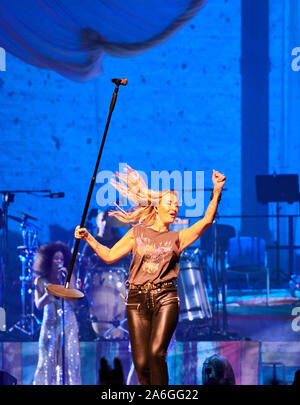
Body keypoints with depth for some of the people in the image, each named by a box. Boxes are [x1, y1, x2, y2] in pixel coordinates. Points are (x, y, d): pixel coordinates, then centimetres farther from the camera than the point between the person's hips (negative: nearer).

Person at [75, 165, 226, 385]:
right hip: (138, 300, 1)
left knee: (156, 352, -21)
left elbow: (207, 220, 1)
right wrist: (87, 237, 4)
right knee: (141, 363, -5)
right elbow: (109, 256, 13)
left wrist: (217, 190, -8)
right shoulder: (137, 233, 15)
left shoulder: (178, 238, 13)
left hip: (165, 300, -1)